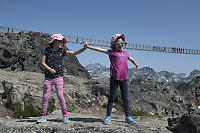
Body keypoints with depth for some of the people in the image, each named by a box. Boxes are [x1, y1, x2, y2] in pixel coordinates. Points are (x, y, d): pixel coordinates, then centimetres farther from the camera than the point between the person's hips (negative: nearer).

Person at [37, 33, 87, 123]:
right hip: (48, 78, 1)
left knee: (60, 95, -7)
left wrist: (84, 48, -17)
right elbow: (43, 62, 1)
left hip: (58, 77, 0)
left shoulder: (62, 51, 3)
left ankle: (65, 115, 5)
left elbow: (74, 53, -4)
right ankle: (43, 116, 14)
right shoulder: (47, 50, 1)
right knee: (45, 96, 2)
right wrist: (49, 69, -14)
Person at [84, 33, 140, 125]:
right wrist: (88, 46, -8)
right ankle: (108, 117, 10)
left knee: (125, 98, 9)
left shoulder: (125, 53, 16)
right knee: (112, 97, 1)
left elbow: (131, 59, 37)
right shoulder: (111, 52, 3)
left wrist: (136, 65, 50)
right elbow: (100, 50, -3)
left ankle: (128, 117, 18)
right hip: (114, 78, -4)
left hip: (124, 78, 4)